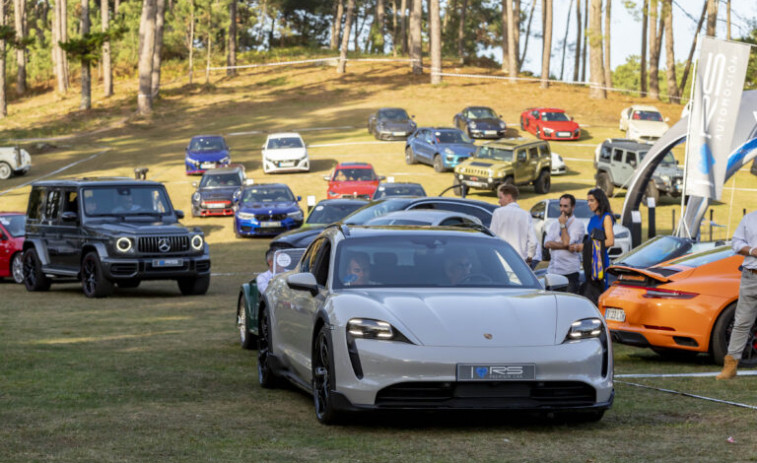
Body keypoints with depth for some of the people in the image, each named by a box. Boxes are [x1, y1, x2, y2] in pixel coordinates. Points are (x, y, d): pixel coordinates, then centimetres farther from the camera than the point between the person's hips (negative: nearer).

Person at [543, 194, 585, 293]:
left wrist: (563, 225, -4)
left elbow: (568, 242, -14)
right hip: (553, 269, 5)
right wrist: (564, 245, -10)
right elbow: (547, 244, 2)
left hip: (570, 271, -5)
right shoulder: (554, 225, 18)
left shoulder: (577, 224, 0)